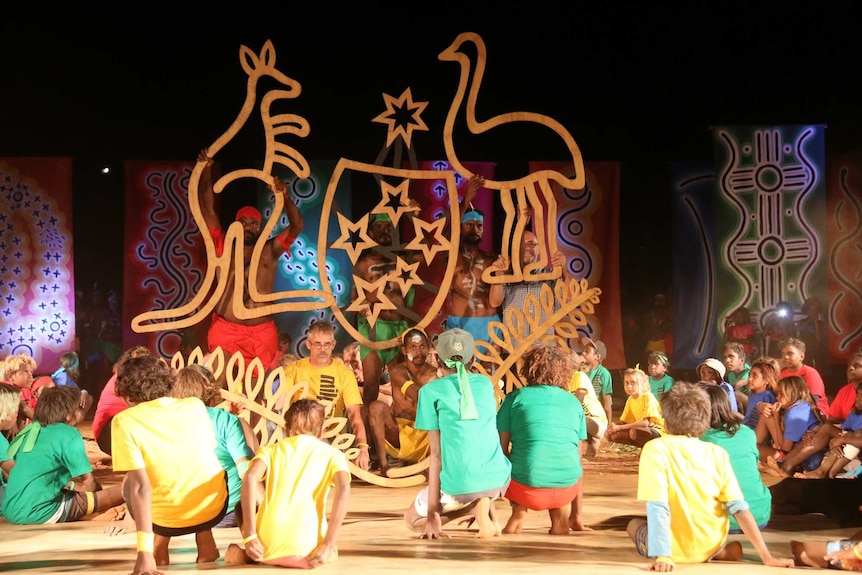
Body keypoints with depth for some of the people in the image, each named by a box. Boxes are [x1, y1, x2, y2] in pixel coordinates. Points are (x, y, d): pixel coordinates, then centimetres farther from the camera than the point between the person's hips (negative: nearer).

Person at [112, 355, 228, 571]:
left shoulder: (124, 421, -12)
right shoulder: (196, 405, 0)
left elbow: (140, 486, -20)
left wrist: (144, 550, -23)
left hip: (168, 520, -2)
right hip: (215, 508, 2)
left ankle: (158, 547, 17)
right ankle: (205, 541, 22)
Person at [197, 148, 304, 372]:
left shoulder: (270, 251, 10)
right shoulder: (224, 248, 9)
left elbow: (297, 226, 1)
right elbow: (208, 211, 4)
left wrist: (285, 198, -16)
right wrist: (206, 171, -4)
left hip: (262, 333, 1)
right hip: (226, 330, -1)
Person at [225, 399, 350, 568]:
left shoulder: (271, 450, 17)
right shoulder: (332, 454, 15)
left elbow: (250, 478, -5)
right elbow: (344, 488, -6)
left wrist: (249, 537, -6)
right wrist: (329, 546, -9)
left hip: (268, 547, 1)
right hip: (307, 550, -1)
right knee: (330, 553, 37)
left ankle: (246, 554, 8)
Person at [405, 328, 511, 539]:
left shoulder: (431, 390, -2)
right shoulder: (486, 383, 11)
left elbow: (436, 453, -5)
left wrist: (432, 513, -4)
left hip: (460, 486, -5)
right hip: (499, 479, 5)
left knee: (412, 519, 23)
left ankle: (475, 505, -3)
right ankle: (485, 504, 5)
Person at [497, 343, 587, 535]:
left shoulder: (516, 398, 6)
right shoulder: (574, 402, 13)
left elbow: (501, 449, 7)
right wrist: (577, 515, 26)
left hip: (526, 489, -1)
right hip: (567, 488, 1)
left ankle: (518, 515, 15)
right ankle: (560, 517, 18)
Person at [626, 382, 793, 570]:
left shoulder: (655, 449, -13)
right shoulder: (717, 454, -2)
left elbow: (657, 507, -22)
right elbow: (739, 507, -6)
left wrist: (663, 556, -26)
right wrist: (767, 557, -5)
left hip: (675, 547, -3)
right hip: (711, 546, 3)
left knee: (634, 524, 30)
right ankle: (723, 552, 7)